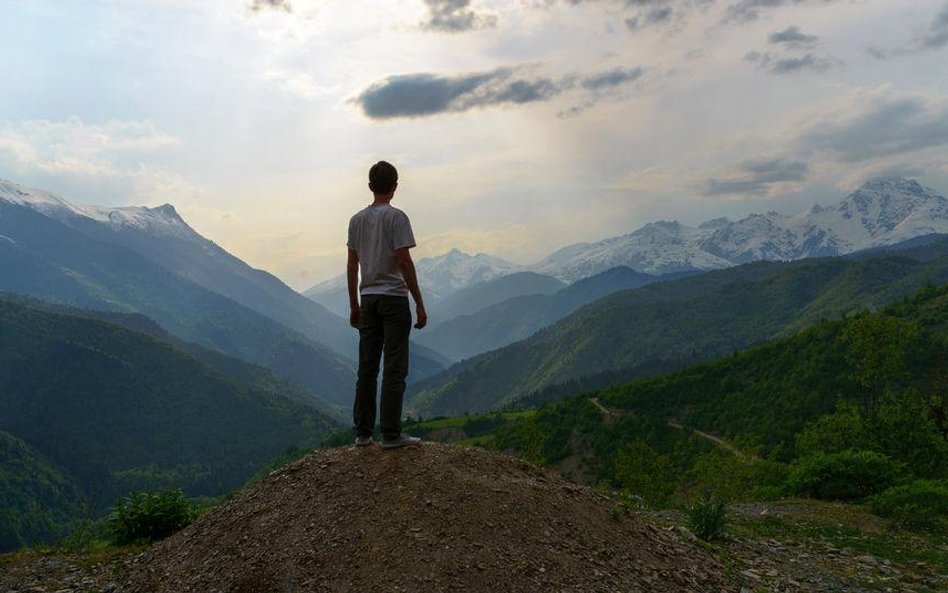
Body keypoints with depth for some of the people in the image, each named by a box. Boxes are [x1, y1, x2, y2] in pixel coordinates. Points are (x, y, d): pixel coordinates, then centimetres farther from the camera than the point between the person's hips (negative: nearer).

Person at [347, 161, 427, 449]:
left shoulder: (357, 219, 9)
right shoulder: (396, 217, -9)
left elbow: (352, 266, 11)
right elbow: (405, 263, -13)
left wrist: (354, 305, 17)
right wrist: (420, 304, -9)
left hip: (368, 299, 6)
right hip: (394, 298, -6)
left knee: (367, 367, 10)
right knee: (394, 369, -2)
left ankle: (363, 432, 16)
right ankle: (391, 434, 0)